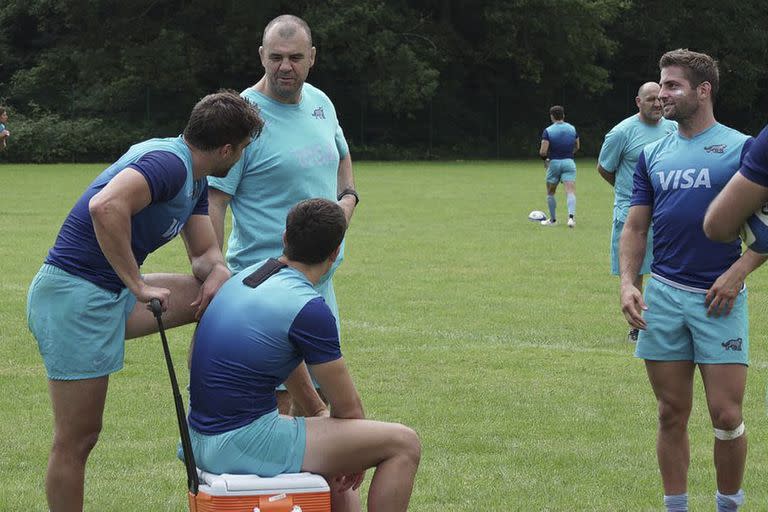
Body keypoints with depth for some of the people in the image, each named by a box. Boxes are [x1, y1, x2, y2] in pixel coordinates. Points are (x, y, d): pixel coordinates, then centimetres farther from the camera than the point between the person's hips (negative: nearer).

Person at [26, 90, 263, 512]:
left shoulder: (194, 179, 13)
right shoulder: (169, 163, -19)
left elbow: (205, 252, 19)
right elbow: (106, 206, -36)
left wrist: (216, 272, -6)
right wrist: (138, 285, -28)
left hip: (111, 296, 10)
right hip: (74, 295, -10)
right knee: (77, 438, -3)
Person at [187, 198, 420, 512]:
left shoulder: (249, 275, 10)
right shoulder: (309, 309, -16)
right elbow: (347, 407, -5)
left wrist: (319, 412, 38)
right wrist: (356, 448, 15)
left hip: (204, 439, 10)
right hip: (243, 444, -10)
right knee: (403, 444, -4)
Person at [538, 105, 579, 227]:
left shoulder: (548, 131, -8)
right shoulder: (572, 129, 5)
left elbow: (543, 151, -13)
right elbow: (577, 147, 16)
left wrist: (545, 159, 7)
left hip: (554, 163, -2)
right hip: (569, 162, 2)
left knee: (550, 193, 16)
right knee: (570, 192, -8)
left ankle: (553, 219, 23)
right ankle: (571, 216, -29)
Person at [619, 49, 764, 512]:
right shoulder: (653, 155, 11)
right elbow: (635, 227, 12)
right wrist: (627, 283, -2)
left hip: (718, 297, -4)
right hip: (662, 296, 4)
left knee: (726, 416, -4)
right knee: (672, 415, 7)